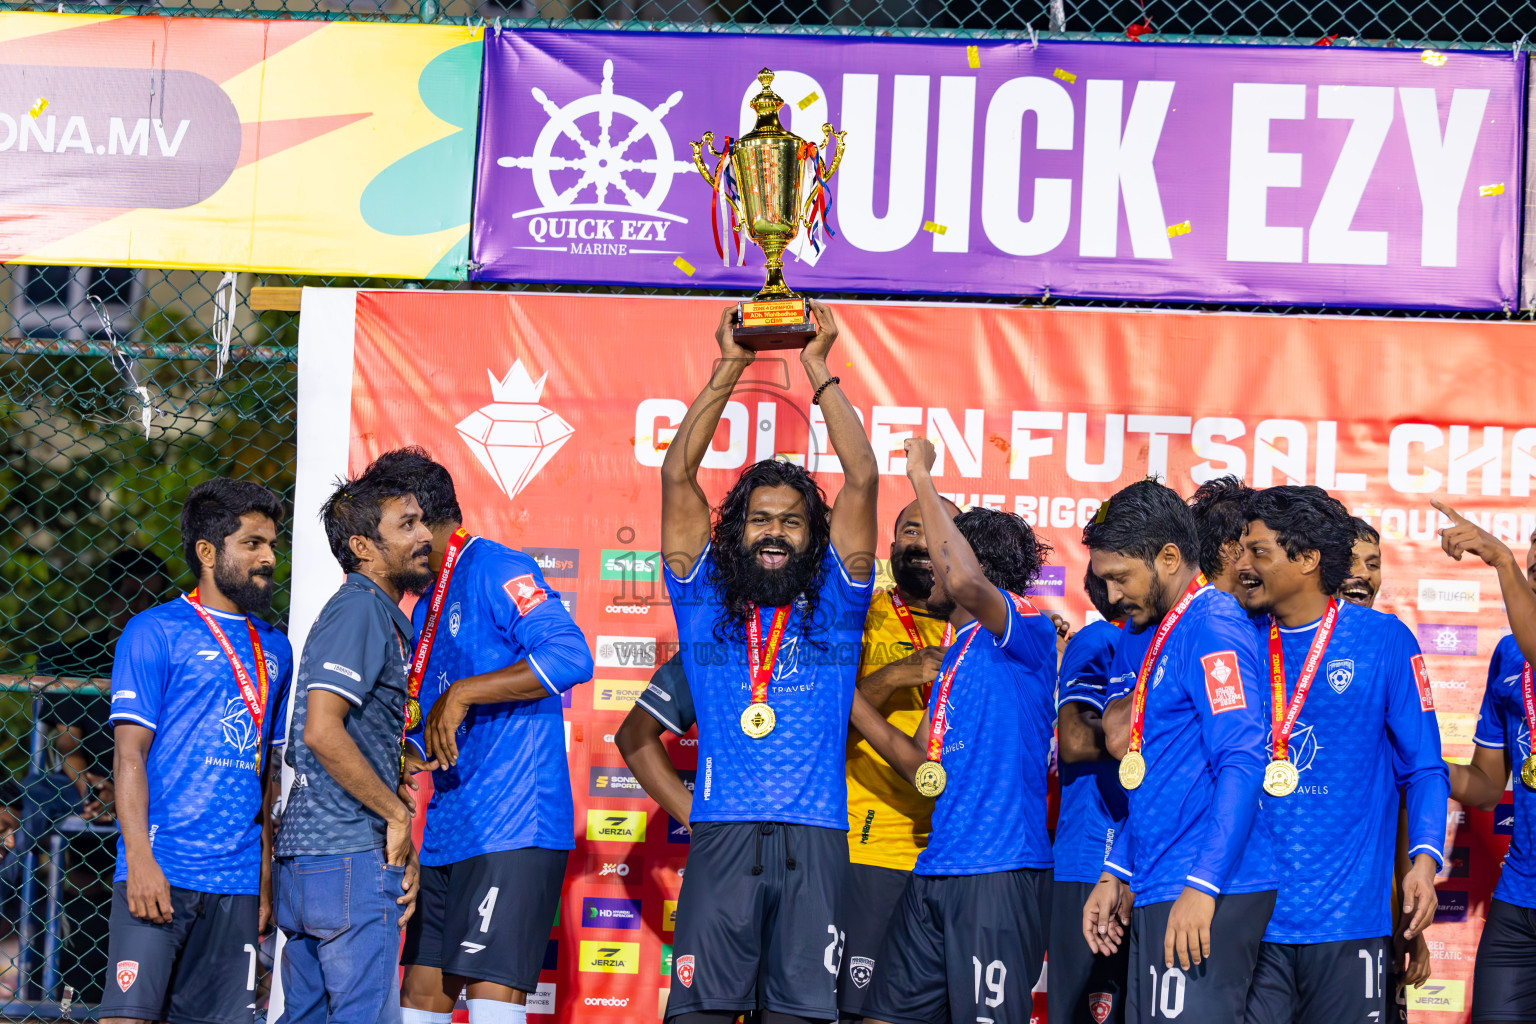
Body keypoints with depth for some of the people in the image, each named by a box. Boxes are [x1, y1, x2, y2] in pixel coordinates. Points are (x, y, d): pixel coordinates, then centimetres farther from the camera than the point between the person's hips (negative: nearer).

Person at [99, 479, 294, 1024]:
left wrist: (268, 874, 15)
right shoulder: (154, 632, 0)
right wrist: (139, 860, -15)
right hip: (161, 872, -6)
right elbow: (130, 755, -5)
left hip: (237, 880, 6)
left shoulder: (274, 648, 18)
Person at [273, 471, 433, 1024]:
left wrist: (401, 851, 15)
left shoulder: (378, 615, 22)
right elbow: (322, 730, -21)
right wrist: (398, 813, -12)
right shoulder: (360, 610, -9)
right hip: (353, 855, -10)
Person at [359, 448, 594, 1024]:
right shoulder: (425, 608, 22)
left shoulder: (495, 569, -7)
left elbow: (571, 656, -22)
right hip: (447, 835, 10)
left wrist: (461, 693, -22)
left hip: (512, 830, -10)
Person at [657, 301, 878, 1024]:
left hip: (813, 845, 0)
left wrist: (819, 370, 8)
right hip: (721, 838, 0)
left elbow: (862, 479, 6)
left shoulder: (832, 607, 13)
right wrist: (727, 370, 8)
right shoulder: (706, 604, 14)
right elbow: (677, 475, 9)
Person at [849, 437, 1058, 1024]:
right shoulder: (956, 654, 22)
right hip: (936, 875, 9)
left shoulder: (1024, 626, -6)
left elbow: (965, 581, -28)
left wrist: (921, 476, -18)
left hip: (1001, 871, -9)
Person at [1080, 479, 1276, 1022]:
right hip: (1158, 895, 10)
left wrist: (1201, 885, -24)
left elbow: (1243, 763, -20)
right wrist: (1116, 876, 22)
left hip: (1207, 897, -10)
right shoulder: (1165, 633, 20)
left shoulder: (1212, 626, -11)